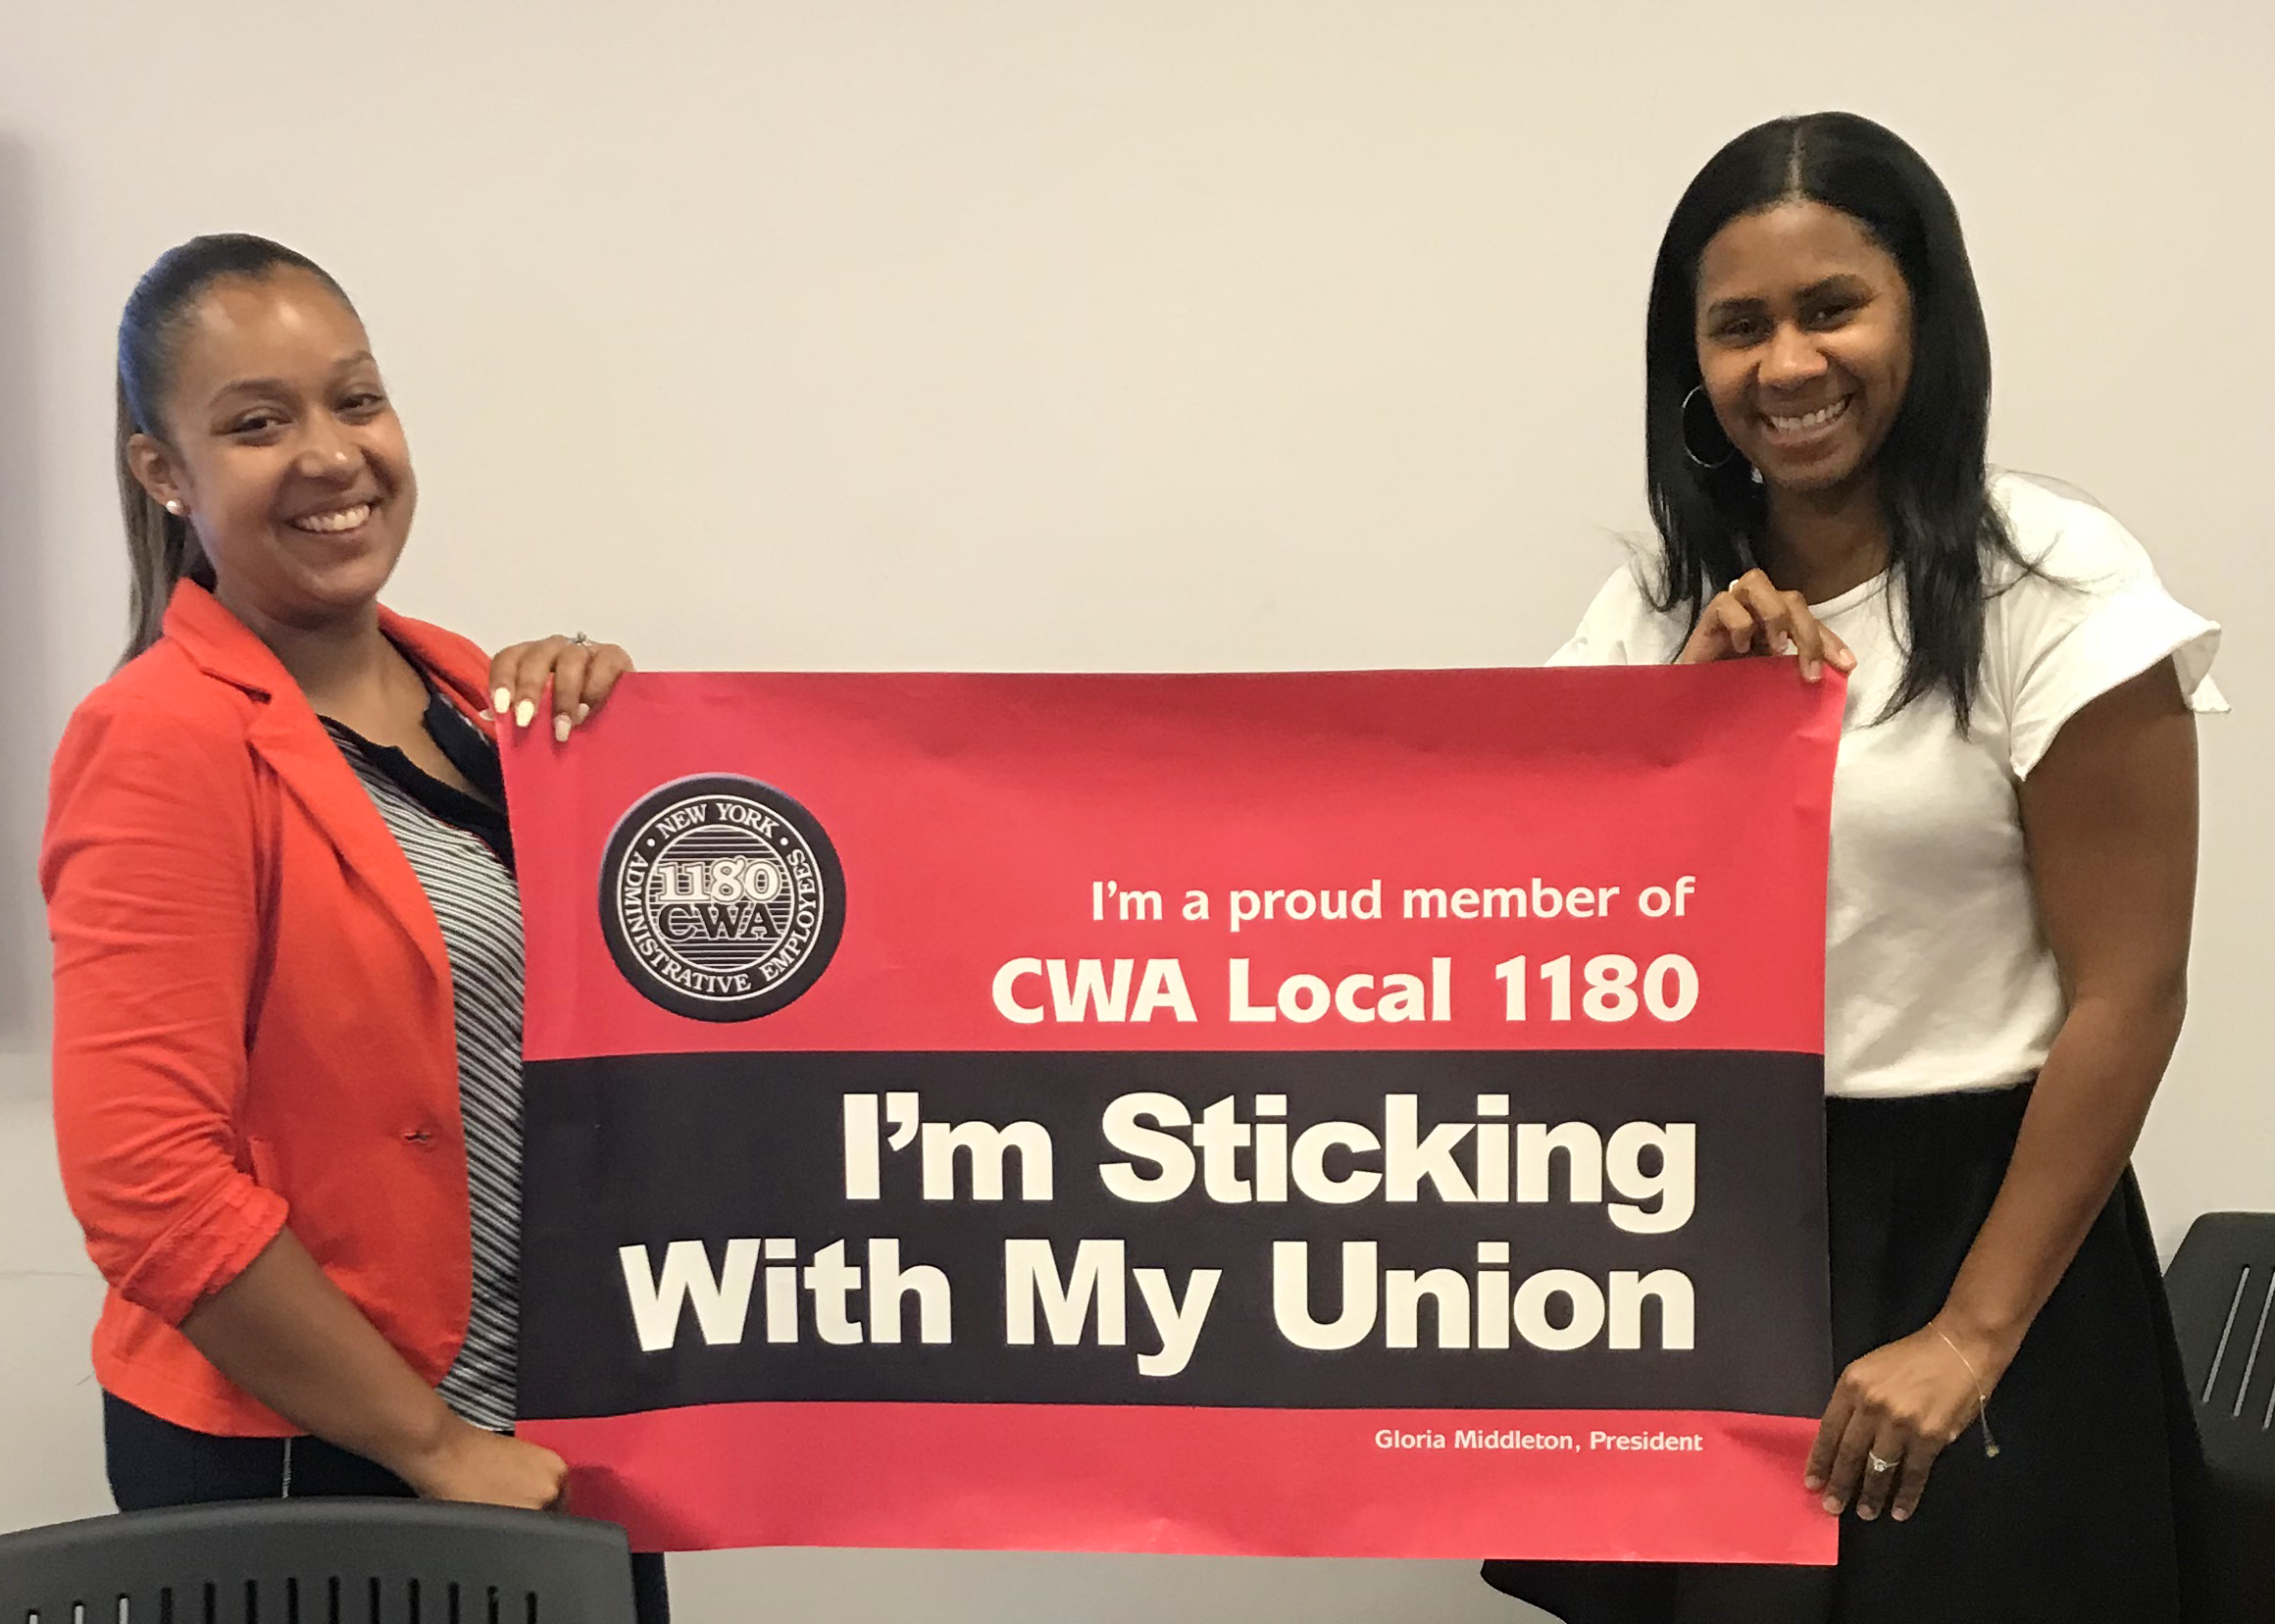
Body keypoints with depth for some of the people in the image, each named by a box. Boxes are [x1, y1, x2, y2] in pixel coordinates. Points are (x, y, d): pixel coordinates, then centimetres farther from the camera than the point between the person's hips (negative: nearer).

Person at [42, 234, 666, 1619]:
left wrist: (604, 728, -3)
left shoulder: (468, 690, 5)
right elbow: (148, 1179, -21)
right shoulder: (164, 745, -16)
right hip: (298, 1472, -7)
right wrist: (433, 1443, -16)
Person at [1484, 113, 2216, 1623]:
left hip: (1959, 1225, -5)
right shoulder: (1660, 603, 6)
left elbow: (2127, 995, -14)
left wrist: (1971, 1337, -15)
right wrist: (1687, 698, -11)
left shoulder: (2056, 592, -11)